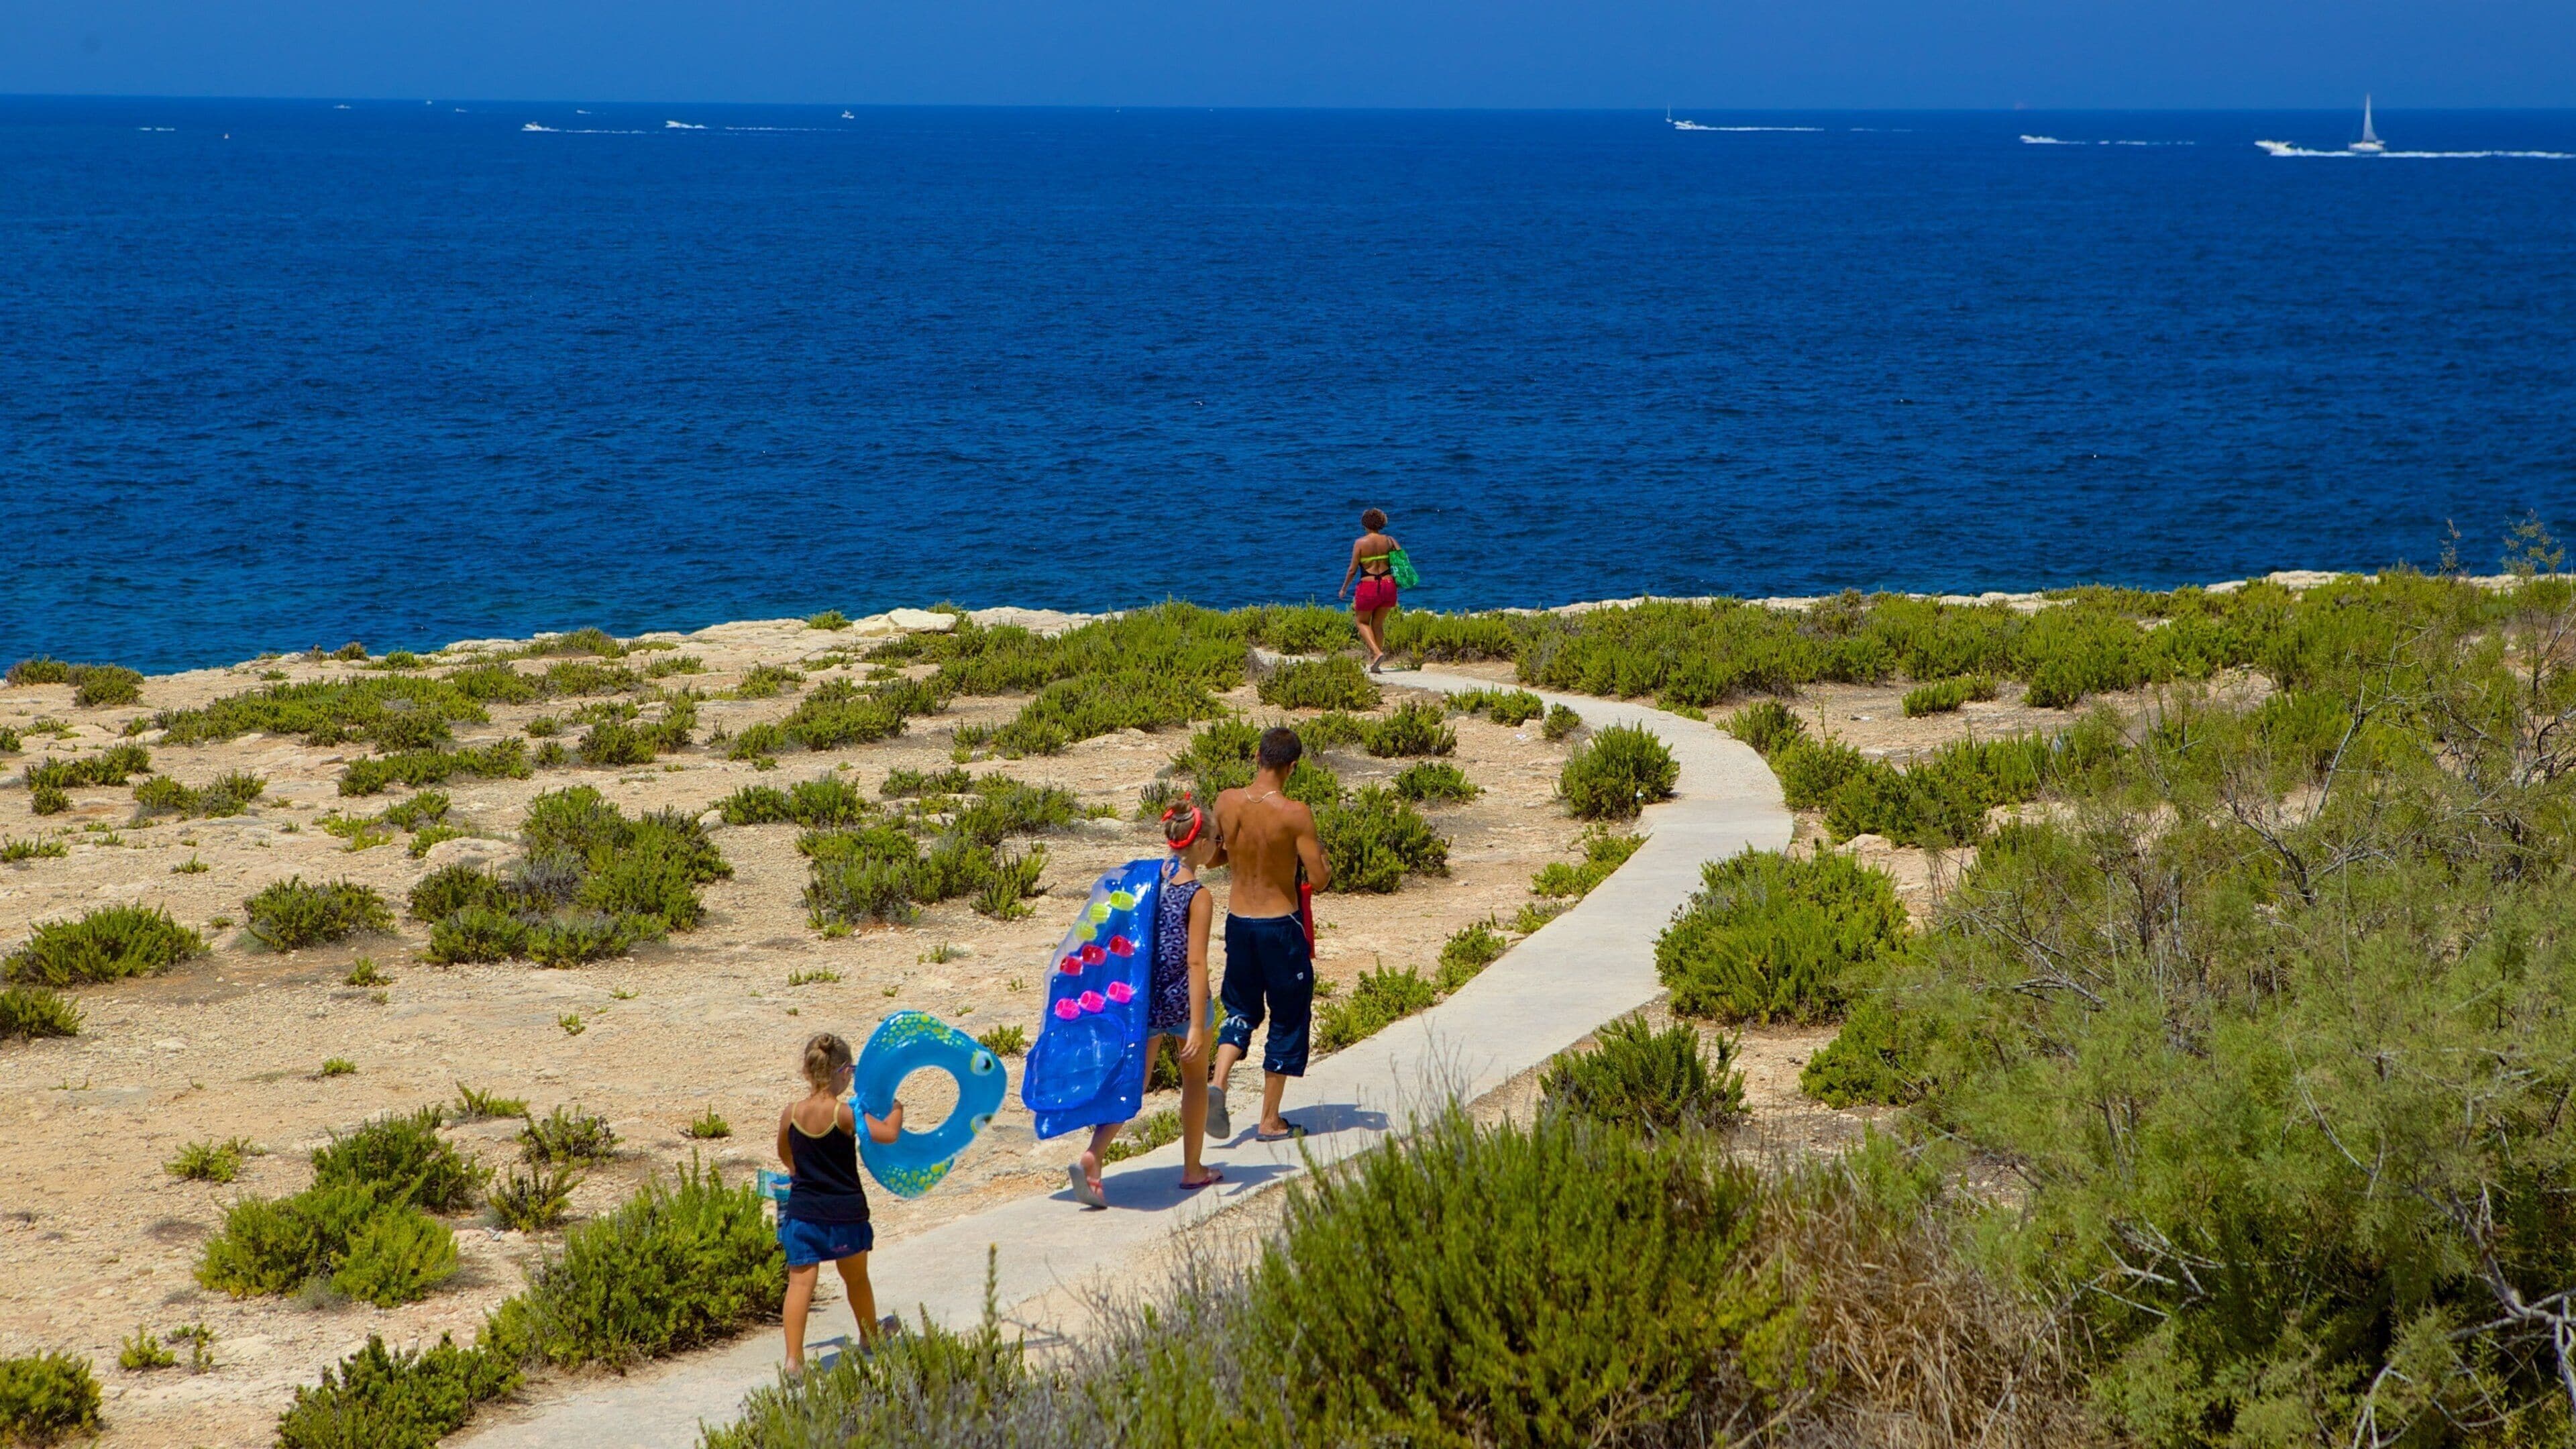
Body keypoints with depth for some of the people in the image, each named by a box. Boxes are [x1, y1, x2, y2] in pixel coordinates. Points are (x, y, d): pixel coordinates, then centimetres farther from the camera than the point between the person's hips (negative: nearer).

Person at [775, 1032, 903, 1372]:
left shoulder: (791, 1113, -4)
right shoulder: (844, 1113, -15)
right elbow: (888, 1133, -21)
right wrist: (897, 1108, 0)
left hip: (802, 1212, 2)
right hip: (845, 1212, -1)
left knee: (801, 1282, -1)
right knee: (856, 1279, 20)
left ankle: (794, 1357, -12)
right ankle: (870, 1337, 41)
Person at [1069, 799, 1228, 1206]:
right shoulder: (1198, 897, -14)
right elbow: (1196, 963, -18)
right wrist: (1197, 1025, -20)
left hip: (1143, 997, 4)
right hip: (1182, 999, -4)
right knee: (1195, 1081, 18)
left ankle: (1091, 1157, -20)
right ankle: (1193, 1169, 28)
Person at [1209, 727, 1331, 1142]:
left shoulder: (1227, 803, -5)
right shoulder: (1295, 814, -18)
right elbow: (1319, 880, -17)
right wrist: (1324, 860, 5)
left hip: (1238, 921, 4)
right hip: (1281, 924, -4)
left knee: (1241, 1008, 21)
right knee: (1288, 1018, 11)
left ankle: (1218, 1083, -3)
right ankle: (1270, 1121, 15)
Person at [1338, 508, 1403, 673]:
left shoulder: (1360, 542, -6)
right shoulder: (1389, 541, 3)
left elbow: (1353, 570, -6)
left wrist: (1344, 588, 8)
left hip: (1368, 586, -4)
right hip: (1388, 585, 4)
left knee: (1362, 622, 16)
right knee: (1378, 624, 19)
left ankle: (1377, 653, -7)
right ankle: (1374, 662, 17)